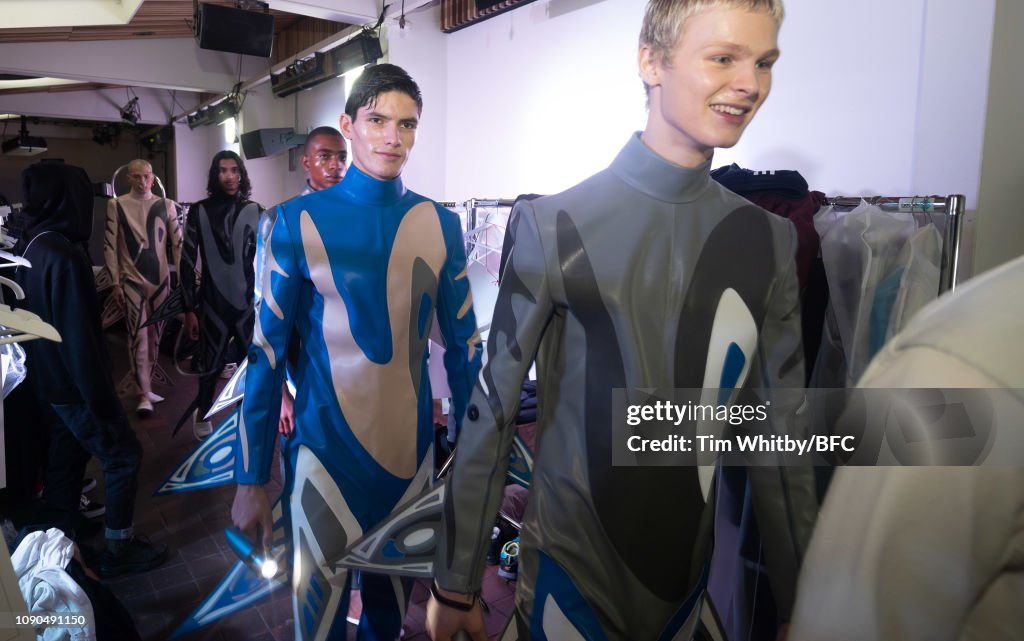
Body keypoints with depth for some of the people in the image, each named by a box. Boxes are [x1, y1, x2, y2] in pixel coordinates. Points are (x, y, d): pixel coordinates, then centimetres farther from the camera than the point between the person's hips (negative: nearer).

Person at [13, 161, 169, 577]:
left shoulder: (26, 248, 4)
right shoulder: (63, 256, -25)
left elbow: (41, 319, 13)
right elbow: (79, 337, -25)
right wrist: (102, 399, -19)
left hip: (47, 382, 9)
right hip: (74, 385, -9)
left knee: (65, 457, 18)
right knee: (123, 456, 3)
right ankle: (119, 549, 13)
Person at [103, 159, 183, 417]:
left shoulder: (166, 205, 4)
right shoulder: (116, 205, -1)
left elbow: (178, 242, 4)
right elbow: (110, 246, -1)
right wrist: (115, 282, -4)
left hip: (161, 279, 3)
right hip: (132, 280, -2)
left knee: (154, 336, 9)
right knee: (138, 337, -6)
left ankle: (146, 387, 22)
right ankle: (143, 395, -1)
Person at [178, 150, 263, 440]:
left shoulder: (255, 212, 3)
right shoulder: (199, 212, -2)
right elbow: (188, 263, 0)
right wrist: (189, 309, -3)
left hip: (249, 303, 1)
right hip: (213, 304, -1)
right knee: (211, 365, 9)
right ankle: (202, 414, 35)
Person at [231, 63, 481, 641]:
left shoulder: (441, 225, -1)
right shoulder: (300, 222, -8)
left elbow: (463, 345, 5)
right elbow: (268, 353, -5)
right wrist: (251, 478, -3)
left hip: (412, 450, 3)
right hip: (326, 452, -2)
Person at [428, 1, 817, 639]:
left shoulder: (769, 240, -4)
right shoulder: (556, 226, -16)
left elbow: (779, 427, 1)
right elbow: (491, 409, -11)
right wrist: (456, 585, -4)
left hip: (689, 576, 4)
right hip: (570, 569, -4)